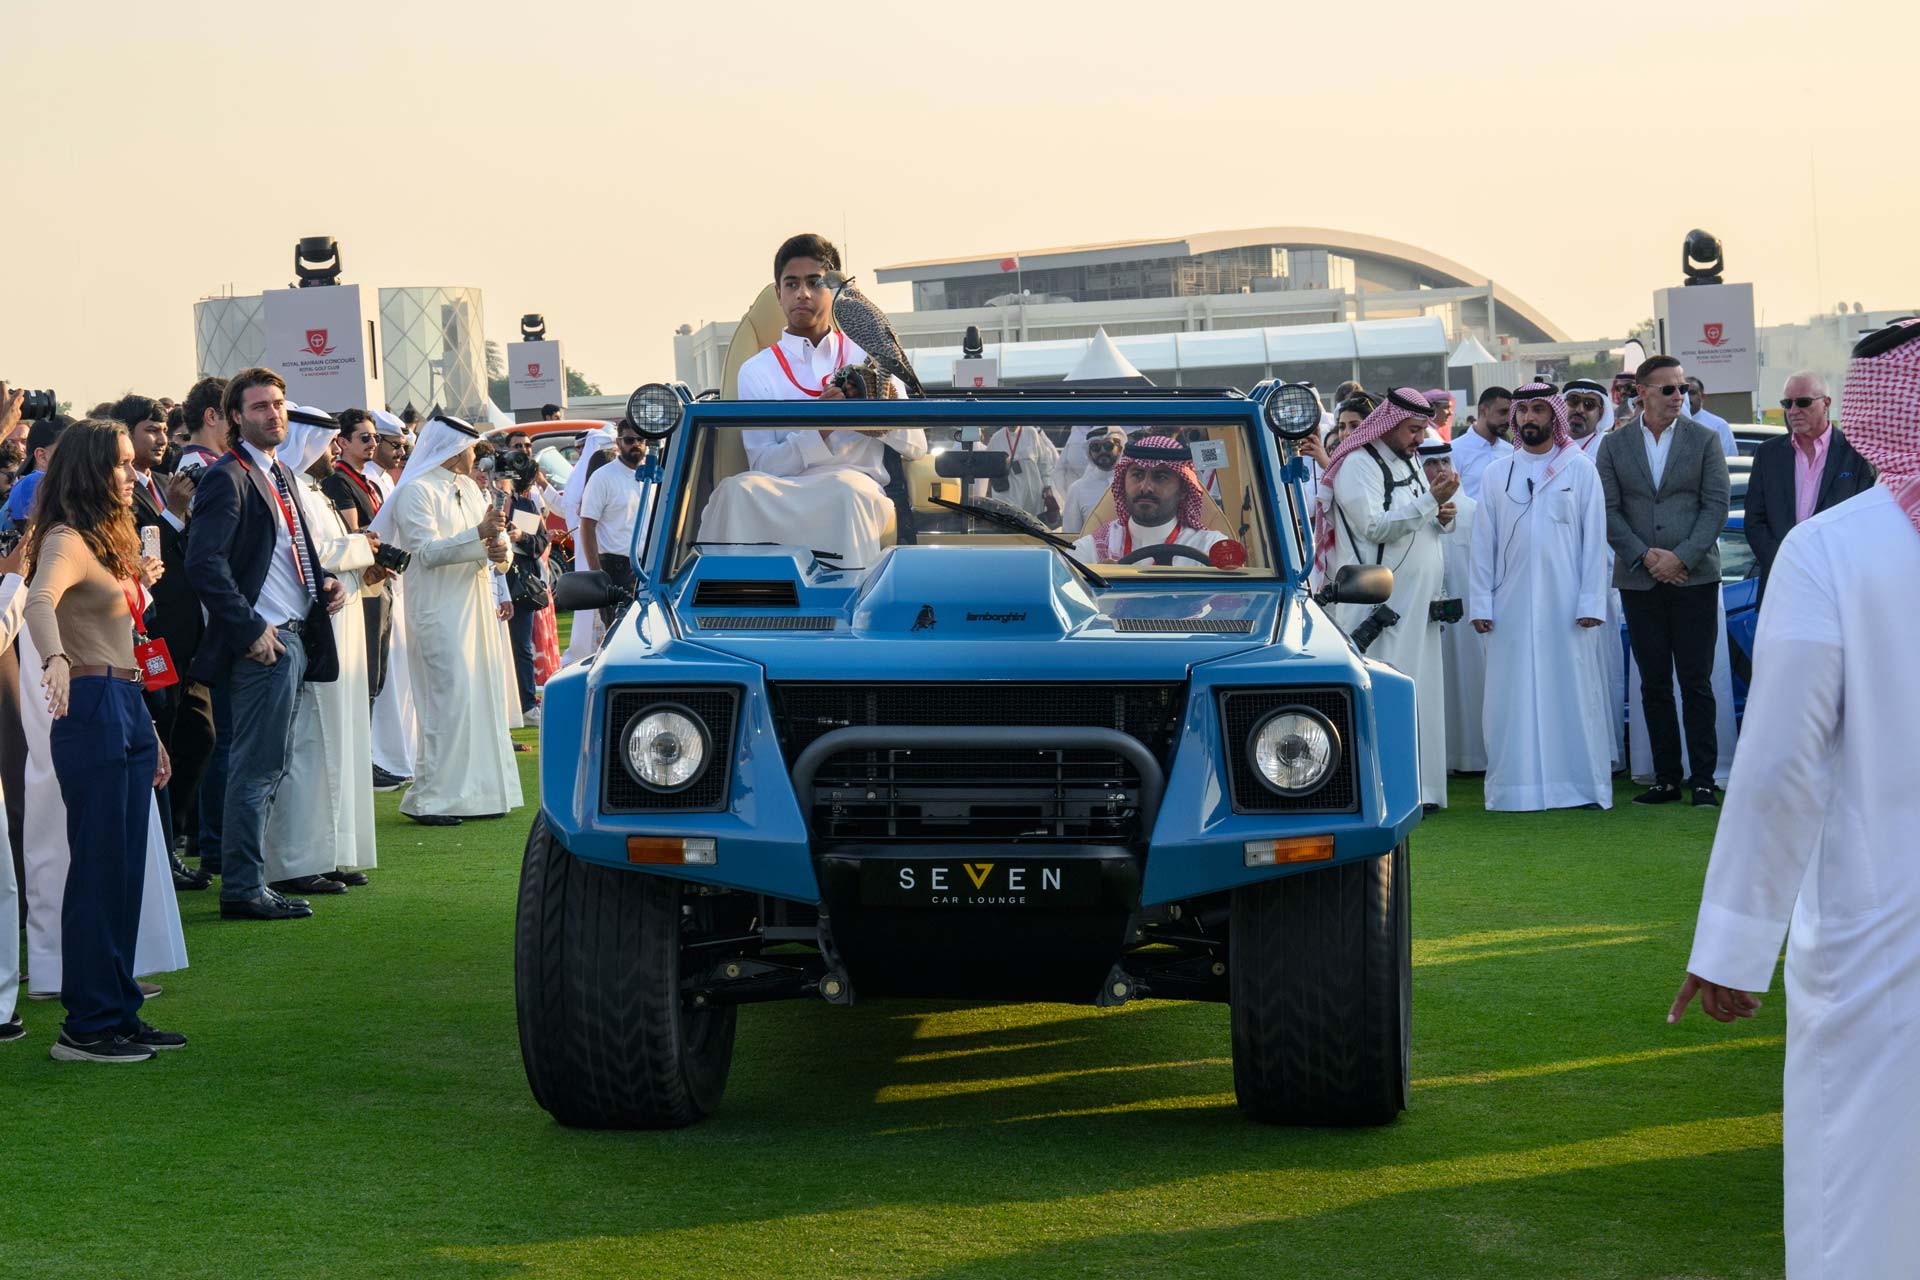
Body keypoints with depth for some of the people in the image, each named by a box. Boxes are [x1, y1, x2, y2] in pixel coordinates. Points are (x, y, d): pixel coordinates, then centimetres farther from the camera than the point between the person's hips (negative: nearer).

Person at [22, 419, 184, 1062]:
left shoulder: (112, 540, 19)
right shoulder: (66, 541, -9)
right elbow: (40, 600, -32)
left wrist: (149, 734, 23)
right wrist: (55, 658, -52)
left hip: (128, 710, 9)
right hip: (92, 709, -9)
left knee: (127, 869, 11)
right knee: (98, 867, -6)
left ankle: (120, 1014, 18)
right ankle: (86, 1028, 0)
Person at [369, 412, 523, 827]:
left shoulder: (468, 488, 16)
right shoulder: (416, 492, -9)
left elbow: (494, 535, 18)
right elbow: (427, 551, -18)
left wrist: (501, 548, -6)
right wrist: (479, 535, -27)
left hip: (476, 604, 8)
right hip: (440, 610, -8)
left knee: (483, 695, 8)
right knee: (451, 698, -11)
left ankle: (477, 790, 15)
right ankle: (429, 797, -6)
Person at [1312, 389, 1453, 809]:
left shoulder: (1410, 463, 18)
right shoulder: (1358, 465, -9)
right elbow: (1375, 526, -18)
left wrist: (1443, 517, 1)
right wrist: (1430, 501, -23)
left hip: (1416, 601, 9)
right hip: (1379, 601, -9)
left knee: (1420, 691, 8)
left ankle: (1417, 786, 12)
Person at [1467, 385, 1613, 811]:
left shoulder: (1580, 470, 5)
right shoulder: (1498, 474, 10)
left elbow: (1594, 539, 2)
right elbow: (1483, 543, 8)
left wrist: (1591, 602, -7)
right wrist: (1481, 604, 0)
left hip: (1567, 603, -2)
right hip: (1512, 605, 2)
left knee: (1573, 691, -1)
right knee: (1514, 696, 0)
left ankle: (1582, 784, 3)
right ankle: (1519, 787, 3)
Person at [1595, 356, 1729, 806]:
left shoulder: (1704, 440, 3)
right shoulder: (1614, 445, 6)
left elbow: (1716, 505, -2)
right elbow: (1609, 511, 2)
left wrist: (1681, 557, -12)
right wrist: (1645, 556, -10)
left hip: (1693, 578, -2)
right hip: (1639, 580, 2)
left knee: (1696, 682, -3)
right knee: (1654, 684, 5)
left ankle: (1702, 778, 1)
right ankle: (1666, 778, 10)